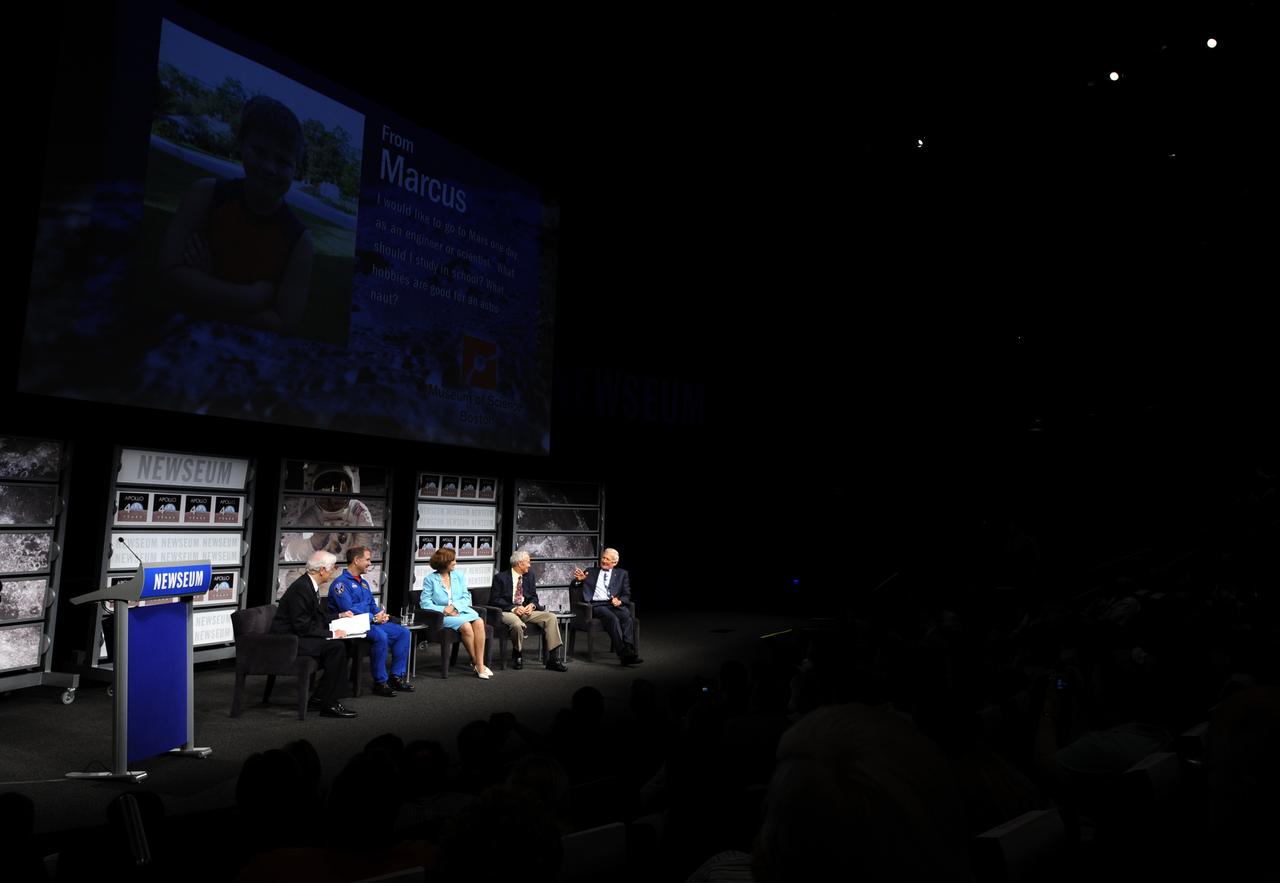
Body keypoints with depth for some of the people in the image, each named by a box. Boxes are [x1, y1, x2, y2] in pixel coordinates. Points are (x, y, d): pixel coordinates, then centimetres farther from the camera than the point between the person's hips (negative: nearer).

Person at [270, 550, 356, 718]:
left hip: (296, 636, 10)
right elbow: (303, 627, -23)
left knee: (341, 645, -3)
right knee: (336, 648, -23)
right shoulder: (301, 588, -21)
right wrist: (331, 633, -18)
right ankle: (329, 704, -16)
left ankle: (320, 697, 2)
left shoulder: (309, 585, 10)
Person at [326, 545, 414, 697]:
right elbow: (348, 611, -18)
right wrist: (374, 618, -18)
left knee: (403, 632, -6)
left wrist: (382, 615, -1)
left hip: (371, 623, 9)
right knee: (380, 636, -35)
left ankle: (397, 677, -4)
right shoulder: (341, 583, -8)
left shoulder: (364, 583, 22)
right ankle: (380, 682, -23)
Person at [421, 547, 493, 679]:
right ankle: (475, 662, -14)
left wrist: (454, 606, -10)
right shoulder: (430, 579, 4)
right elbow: (425, 603, -4)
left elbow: (466, 598, 9)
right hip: (442, 615, -3)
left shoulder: (459, 576, 15)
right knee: (466, 626, -33)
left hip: (461, 611, 4)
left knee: (479, 622, -30)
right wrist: (444, 610, -15)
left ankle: (480, 664, -29)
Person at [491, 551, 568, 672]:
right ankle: (517, 656, -8)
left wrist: (532, 605, -9)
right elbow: (494, 600, -9)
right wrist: (513, 608, -21)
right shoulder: (500, 578, -3)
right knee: (517, 624, -40)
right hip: (507, 612, -6)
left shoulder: (529, 577, 14)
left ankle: (551, 659, -15)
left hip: (526, 610, 6)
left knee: (551, 617, -16)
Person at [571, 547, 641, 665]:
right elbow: (572, 589, 18)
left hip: (614, 604, 2)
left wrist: (619, 601, -10)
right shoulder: (590, 572, 21)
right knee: (613, 619, -34)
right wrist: (578, 580, -4)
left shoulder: (621, 574, 21)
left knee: (629, 618, -33)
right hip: (596, 605, -2)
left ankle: (629, 652, -43)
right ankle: (624, 654, -41)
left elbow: (627, 595, 14)